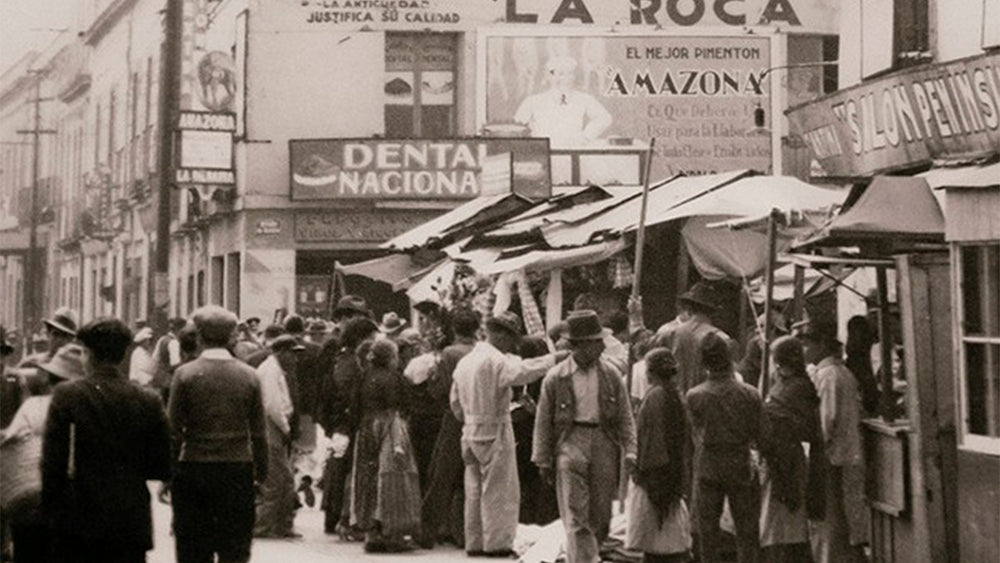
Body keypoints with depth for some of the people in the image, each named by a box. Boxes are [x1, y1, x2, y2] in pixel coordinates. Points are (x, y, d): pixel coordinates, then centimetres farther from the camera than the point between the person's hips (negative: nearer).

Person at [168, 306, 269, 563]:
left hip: (193, 470, -1)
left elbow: (174, 430, -4)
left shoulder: (185, 374, -6)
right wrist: (261, 473, 10)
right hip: (238, 470, 1)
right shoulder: (248, 376, -1)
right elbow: (259, 432, 2)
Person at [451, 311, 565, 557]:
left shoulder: (465, 362, 12)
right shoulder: (496, 361, -16)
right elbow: (522, 371, -34)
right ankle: (496, 542, 0)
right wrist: (554, 358, -31)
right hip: (495, 433, -8)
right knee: (499, 490, -1)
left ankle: (475, 542, 18)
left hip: (471, 433, 8)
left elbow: (456, 401, 18)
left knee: (475, 489, 13)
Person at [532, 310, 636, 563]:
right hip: (570, 444, -3)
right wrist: (543, 460, 4)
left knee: (600, 516, 9)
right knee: (576, 517, -8)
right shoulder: (555, 378, -1)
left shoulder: (611, 374, 5)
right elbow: (543, 422, 5)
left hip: (604, 445, 3)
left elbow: (625, 417, 8)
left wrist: (630, 451, -3)